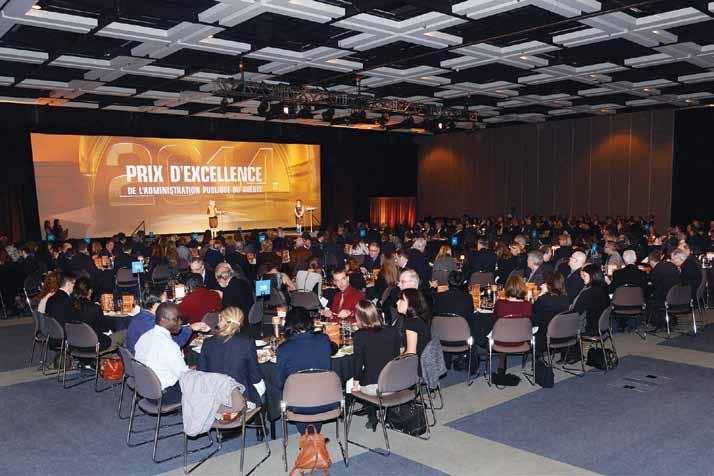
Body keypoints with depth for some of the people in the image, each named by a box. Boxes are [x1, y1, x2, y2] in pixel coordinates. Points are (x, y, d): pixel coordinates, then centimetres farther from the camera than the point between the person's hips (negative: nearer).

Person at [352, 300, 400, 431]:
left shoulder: (359, 335, -13)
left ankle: (372, 419, 25)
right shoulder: (392, 331, 0)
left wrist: (356, 383, 5)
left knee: (350, 383, 27)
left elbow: (358, 361, -9)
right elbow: (397, 356, 8)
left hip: (372, 387, -4)